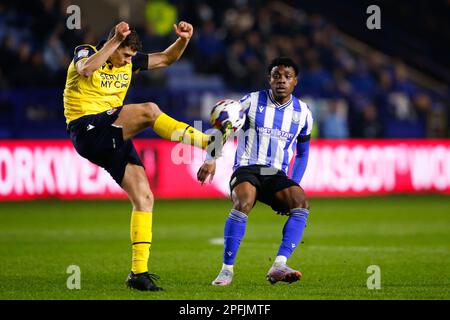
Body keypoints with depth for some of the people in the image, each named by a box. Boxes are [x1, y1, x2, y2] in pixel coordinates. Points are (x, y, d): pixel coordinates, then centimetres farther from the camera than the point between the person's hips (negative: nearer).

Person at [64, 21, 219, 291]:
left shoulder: (129, 61, 14)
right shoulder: (85, 53, -5)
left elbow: (166, 58, 19)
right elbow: (86, 69, -30)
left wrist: (183, 40, -1)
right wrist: (115, 40, -33)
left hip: (113, 137, 7)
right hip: (87, 130, -7)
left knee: (144, 198, -4)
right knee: (148, 110, -27)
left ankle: (139, 272, -2)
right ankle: (208, 142, -20)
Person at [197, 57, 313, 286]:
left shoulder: (303, 113, 8)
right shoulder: (252, 101, 0)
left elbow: (302, 153, 20)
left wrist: (293, 186, 9)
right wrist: (211, 159, -10)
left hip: (277, 175, 3)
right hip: (247, 169, -3)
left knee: (301, 203, -28)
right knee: (243, 203, -35)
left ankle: (278, 267, -34)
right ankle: (227, 270, -25)